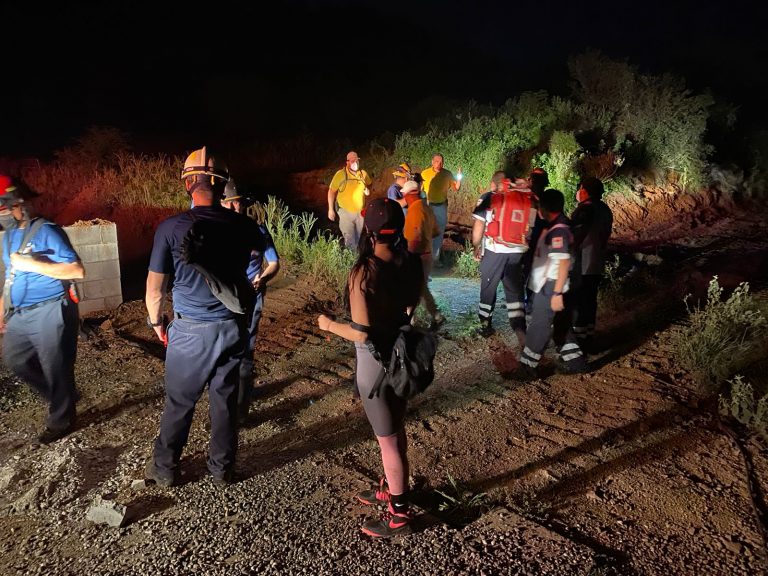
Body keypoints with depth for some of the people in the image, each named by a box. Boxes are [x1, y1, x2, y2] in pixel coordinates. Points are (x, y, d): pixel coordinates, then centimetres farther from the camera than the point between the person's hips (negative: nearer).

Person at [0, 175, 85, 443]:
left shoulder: (46, 231, -16)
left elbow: (77, 270, -22)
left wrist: (31, 264, -24)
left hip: (50, 313, -9)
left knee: (55, 369, 5)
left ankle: (60, 420, 26)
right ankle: (62, 396, 38)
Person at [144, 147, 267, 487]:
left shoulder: (171, 228, -16)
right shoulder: (242, 225, -6)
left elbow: (154, 288, -9)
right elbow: (260, 248, 19)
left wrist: (156, 322, 10)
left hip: (190, 331, -2)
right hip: (232, 327, 3)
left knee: (178, 403, 15)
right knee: (225, 401, 16)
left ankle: (164, 469, 32)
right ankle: (222, 468, 31)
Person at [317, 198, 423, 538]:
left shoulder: (364, 273, -25)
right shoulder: (412, 264, -7)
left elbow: (361, 333, -23)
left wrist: (328, 324, -7)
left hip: (376, 361, -7)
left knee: (387, 438, 9)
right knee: (396, 429, 24)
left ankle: (400, 511, 25)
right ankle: (394, 488, 44)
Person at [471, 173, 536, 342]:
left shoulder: (489, 197, -2)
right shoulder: (527, 199, 6)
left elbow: (479, 225, -4)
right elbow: (532, 226, 4)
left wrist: (476, 247, 6)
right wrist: (527, 247, 13)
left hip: (494, 250, -2)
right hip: (518, 252, 2)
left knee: (488, 288, 14)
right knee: (515, 290, 10)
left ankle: (486, 324, 25)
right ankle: (519, 327, -5)